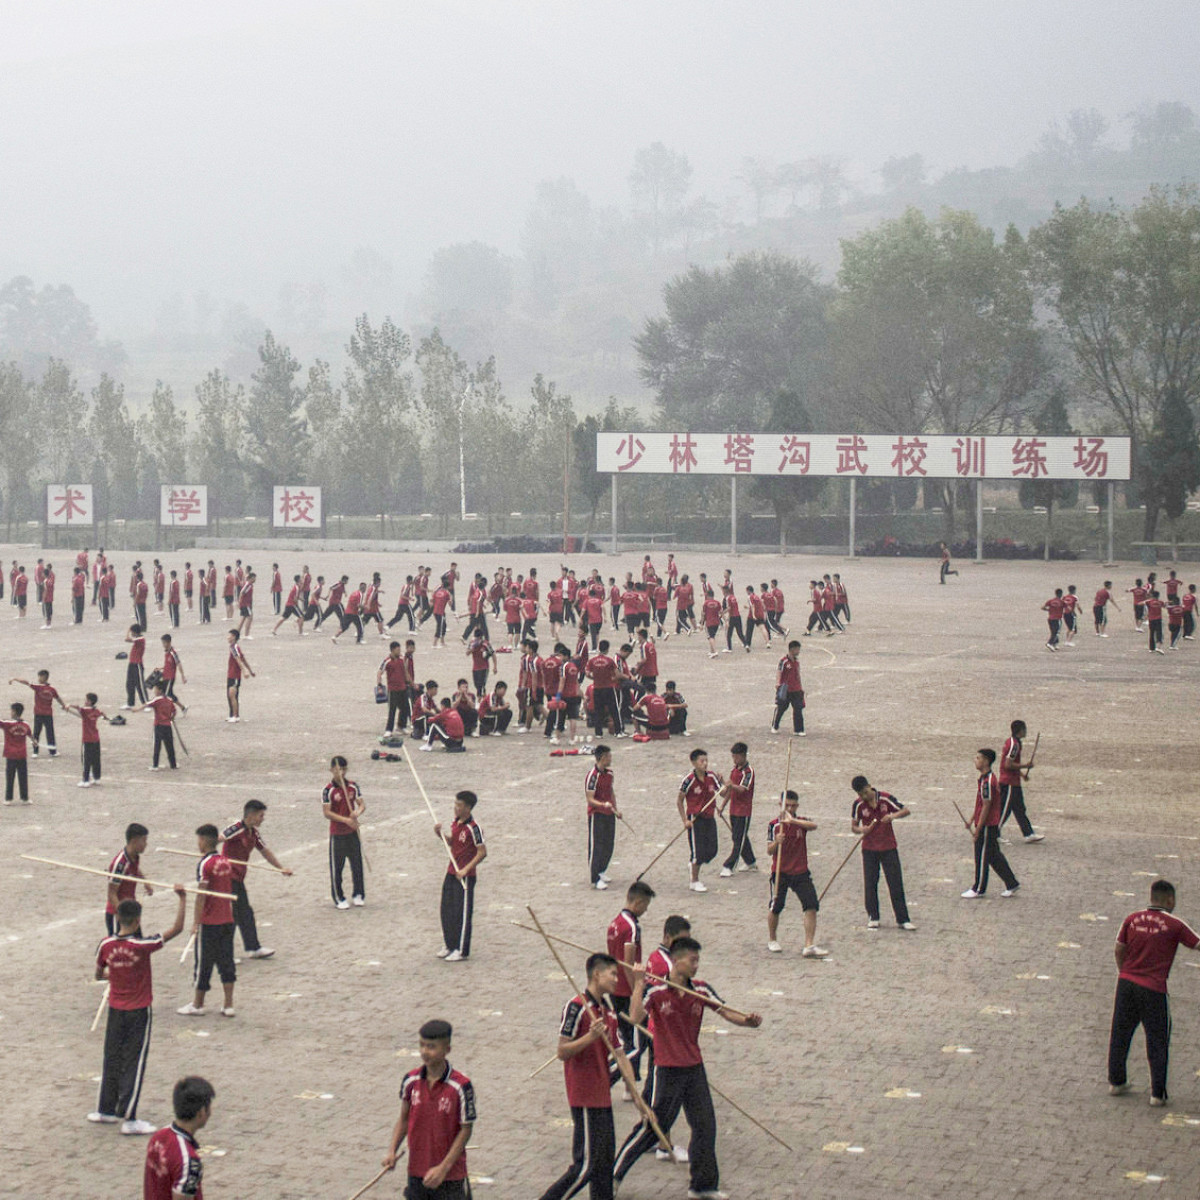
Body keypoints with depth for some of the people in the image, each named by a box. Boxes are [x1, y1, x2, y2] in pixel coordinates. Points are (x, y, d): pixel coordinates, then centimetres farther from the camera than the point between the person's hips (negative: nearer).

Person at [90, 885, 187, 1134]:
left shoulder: (106, 945, -7)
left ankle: (105, 1110, 24)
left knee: (112, 1059, 16)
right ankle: (128, 1118, 1)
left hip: (115, 1010, 4)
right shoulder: (142, 946, -20)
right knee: (134, 1063, 1)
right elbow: (177, 928, -19)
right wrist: (182, 899, -13)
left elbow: (99, 974, 8)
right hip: (139, 1011, -4)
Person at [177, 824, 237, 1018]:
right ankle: (228, 1005, 9)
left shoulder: (205, 864, -15)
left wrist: (196, 922, -11)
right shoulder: (226, 862, 7)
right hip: (227, 920, 7)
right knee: (226, 961, 9)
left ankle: (197, 1004, 16)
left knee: (203, 962, 5)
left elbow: (201, 896, -16)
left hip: (209, 922, -7)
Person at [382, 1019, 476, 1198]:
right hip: (417, 1173, 4)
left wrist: (443, 1168, -16)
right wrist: (392, 1151, -3)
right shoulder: (411, 1081, -2)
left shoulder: (461, 1086, -15)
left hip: (450, 1177, -4)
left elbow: (466, 1130, -11)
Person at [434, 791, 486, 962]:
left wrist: (465, 870, -21)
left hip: (465, 876, -8)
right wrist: (441, 835, 1)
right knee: (446, 910, 13)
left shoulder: (473, 828, -18)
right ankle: (450, 945, 26)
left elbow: (482, 852, -19)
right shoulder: (455, 823, 7)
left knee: (461, 913, -2)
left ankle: (461, 950, 6)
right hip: (451, 872, 8)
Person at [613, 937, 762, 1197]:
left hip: (695, 1067, 5)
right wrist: (639, 985, -29)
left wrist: (747, 1020, -21)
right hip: (667, 1069, -5)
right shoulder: (655, 991, -13)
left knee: (705, 1125, 7)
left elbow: (725, 1012, -2)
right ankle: (614, 1173, 15)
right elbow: (636, 1017, -25)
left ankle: (703, 1184, 20)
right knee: (652, 1127, 0)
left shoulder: (701, 990, 1)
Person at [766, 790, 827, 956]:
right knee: (775, 907, 2)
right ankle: (772, 940, 28)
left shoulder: (802, 822, 1)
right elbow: (769, 851, -4)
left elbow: (814, 826, -25)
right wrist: (776, 842, -26)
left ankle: (809, 946, -11)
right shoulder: (773, 824, -1)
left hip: (801, 873, 1)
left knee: (812, 906, -12)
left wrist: (792, 821, -38)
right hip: (780, 872, -1)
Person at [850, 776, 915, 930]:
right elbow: (853, 827, 1)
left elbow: (905, 811, -5)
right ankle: (873, 917, 17)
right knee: (870, 883, 3)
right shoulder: (858, 805, -7)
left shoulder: (886, 798, -10)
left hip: (888, 847, -1)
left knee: (896, 883, -1)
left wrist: (893, 816, -25)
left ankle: (902, 919, 3)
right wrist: (861, 830, -23)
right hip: (869, 849, 1)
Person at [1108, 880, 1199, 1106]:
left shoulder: (1132, 919, 4)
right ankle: (1157, 1094, 8)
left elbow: (1118, 950, 9)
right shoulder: (1174, 926, -8)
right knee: (1157, 1042, 7)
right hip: (1153, 988, -4)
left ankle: (1116, 1082, 27)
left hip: (1126, 983, 4)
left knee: (1120, 1034, 17)